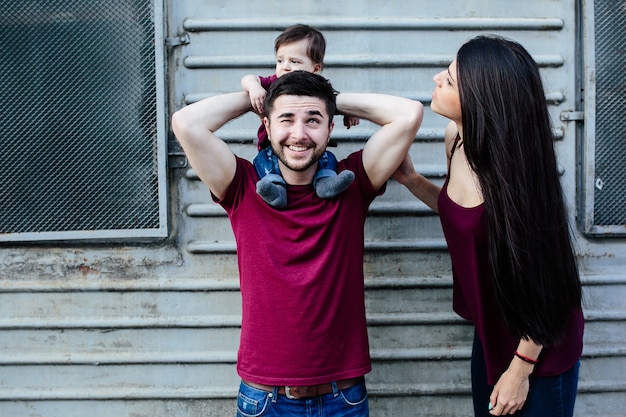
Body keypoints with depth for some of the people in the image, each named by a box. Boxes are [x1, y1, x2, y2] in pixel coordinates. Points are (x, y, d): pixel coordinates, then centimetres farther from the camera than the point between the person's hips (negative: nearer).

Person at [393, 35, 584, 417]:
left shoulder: (510, 167, -30)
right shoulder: (456, 138, -9)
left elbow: (542, 277, -21)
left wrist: (520, 369, -15)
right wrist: (411, 179, -7)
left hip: (539, 343, -7)